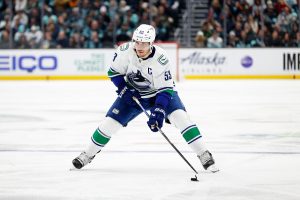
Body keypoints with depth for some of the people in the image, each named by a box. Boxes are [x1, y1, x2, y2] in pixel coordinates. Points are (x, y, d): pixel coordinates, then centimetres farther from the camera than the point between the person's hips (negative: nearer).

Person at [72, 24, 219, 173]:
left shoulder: (161, 59, -30)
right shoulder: (125, 51, -23)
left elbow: (165, 89, -25)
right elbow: (113, 72, -6)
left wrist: (158, 113, -34)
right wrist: (124, 89, -20)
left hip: (159, 92, -2)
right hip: (133, 93, 2)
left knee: (180, 117, -23)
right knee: (110, 122, -5)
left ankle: (204, 155, -16)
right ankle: (88, 154, 17)